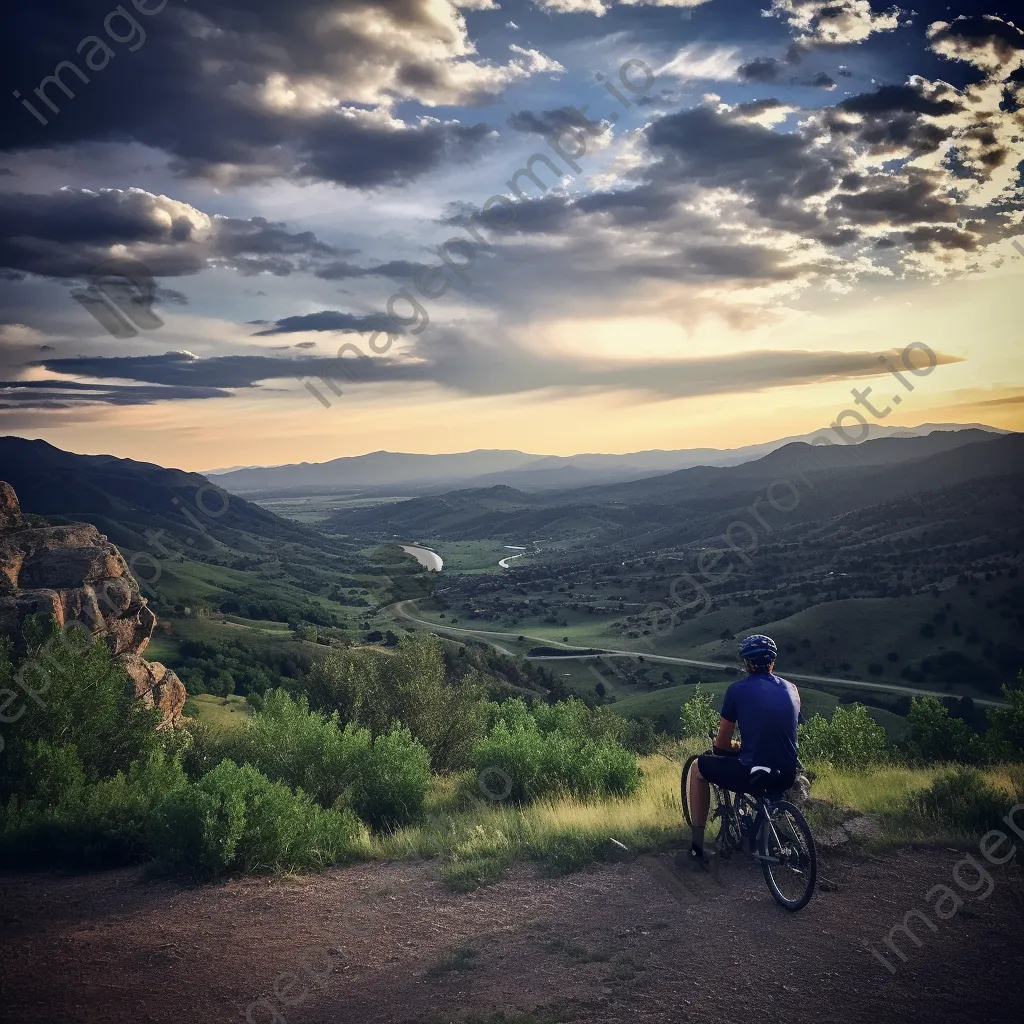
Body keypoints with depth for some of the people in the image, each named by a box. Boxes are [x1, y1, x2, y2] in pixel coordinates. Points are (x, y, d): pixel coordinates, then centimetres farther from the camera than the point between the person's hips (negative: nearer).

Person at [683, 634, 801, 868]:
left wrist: (734, 747, 23)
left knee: (698, 768, 21)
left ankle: (697, 847, 20)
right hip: (786, 778, 5)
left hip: (751, 776, -5)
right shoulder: (790, 689, 9)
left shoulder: (738, 689, -5)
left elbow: (721, 744, -1)